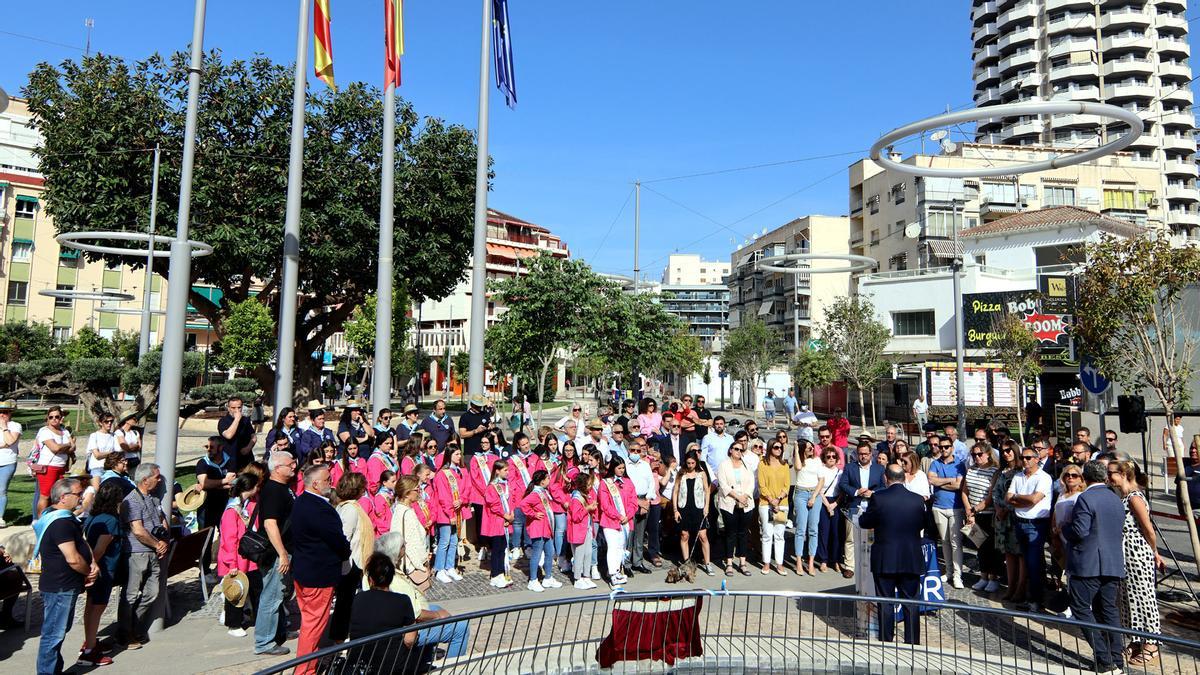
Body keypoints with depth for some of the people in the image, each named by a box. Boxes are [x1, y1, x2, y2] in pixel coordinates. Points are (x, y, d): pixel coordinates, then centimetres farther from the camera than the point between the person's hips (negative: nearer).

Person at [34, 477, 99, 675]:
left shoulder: (60, 517, 11)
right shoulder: (61, 523, -24)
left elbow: (82, 542, 13)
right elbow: (73, 559, -28)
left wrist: (93, 564, -3)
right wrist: (89, 572, -9)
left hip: (63, 586, 11)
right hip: (60, 589, -11)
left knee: (60, 631, 21)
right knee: (53, 635, -1)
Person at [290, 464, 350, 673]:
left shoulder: (300, 502, 5)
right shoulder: (319, 508, -27)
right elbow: (337, 539, -23)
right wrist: (346, 553, 0)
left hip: (301, 571, 11)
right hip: (319, 575, -10)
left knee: (308, 620, 23)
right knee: (315, 624, 2)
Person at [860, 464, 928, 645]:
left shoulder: (878, 498, -12)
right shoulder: (918, 500, -5)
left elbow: (864, 522, -2)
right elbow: (922, 525, 9)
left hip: (885, 560, -2)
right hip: (912, 560, 2)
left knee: (886, 603, 9)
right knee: (911, 603, 12)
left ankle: (886, 642, 16)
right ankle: (912, 642, 17)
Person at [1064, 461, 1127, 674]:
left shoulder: (1086, 499, -15)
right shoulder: (1116, 499, 11)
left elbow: (1079, 531, -19)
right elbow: (1119, 530, 18)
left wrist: (1064, 529, 0)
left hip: (1088, 565, -8)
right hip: (1114, 564, 8)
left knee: (1081, 609, 0)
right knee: (1108, 610, 14)